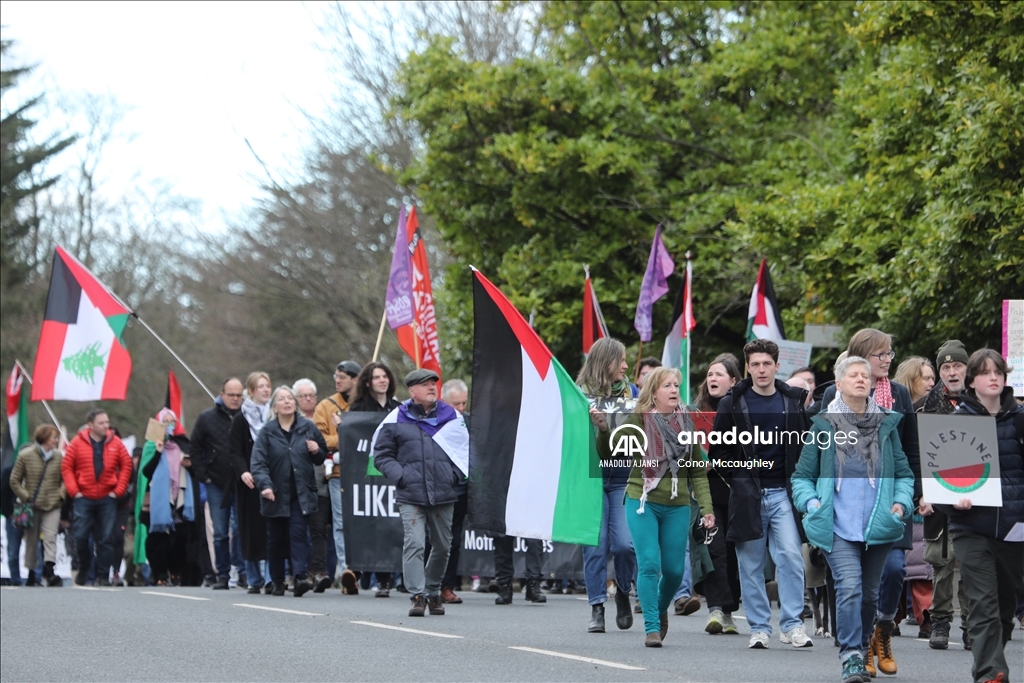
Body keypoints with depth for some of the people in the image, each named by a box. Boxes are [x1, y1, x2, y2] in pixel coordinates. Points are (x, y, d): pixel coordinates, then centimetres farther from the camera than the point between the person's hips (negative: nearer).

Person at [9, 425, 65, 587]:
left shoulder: (58, 456, 3)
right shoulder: (26, 455, -5)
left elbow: (64, 479, 10)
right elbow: (14, 481, 1)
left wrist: (60, 495, -5)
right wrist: (25, 498, -6)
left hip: (52, 506, 1)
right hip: (32, 506, -1)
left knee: (50, 537, -15)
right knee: (31, 540, 8)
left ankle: (49, 571, -26)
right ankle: (31, 574, 19)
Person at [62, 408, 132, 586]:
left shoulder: (115, 443, 2)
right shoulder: (78, 443, -1)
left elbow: (126, 466, 5)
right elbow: (66, 467, 0)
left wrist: (118, 490, -3)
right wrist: (74, 491, -7)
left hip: (107, 498, 1)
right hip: (84, 498, -1)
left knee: (105, 538, 0)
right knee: (81, 536, -1)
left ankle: (103, 576, 5)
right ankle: (82, 571, 18)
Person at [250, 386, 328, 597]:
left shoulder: (308, 428, 7)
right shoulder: (266, 432, 2)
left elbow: (321, 458, 18)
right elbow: (258, 463, -8)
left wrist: (316, 451, -5)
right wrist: (264, 485, -24)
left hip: (302, 493, 0)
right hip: (276, 495, 0)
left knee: (298, 533, -12)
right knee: (276, 538, 6)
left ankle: (300, 576, -20)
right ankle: (277, 581, 16)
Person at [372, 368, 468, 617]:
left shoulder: (451, 416, 8)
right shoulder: (396, 420, 3)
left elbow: (466, 450, 17)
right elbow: (381, 455, 8)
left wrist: (455, 475, 3)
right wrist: (400, 476, -6)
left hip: (444, 495, 3)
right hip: (411, 497, -3)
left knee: (442, 547, 10)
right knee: (414, 545, -14)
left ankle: (433, 592, 27)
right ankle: (418, 596, -13)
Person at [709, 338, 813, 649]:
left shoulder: (794, 401, 7)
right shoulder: (733, 403, 3)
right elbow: (717, 448, 7)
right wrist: (738, 475, -2)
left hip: (783, 493, 0)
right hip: (747, 493, 0)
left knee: (791, 556, -12)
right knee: (751, 564, 3)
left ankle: (792, 624, -6)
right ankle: (759, 628, 9)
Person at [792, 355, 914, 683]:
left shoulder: (886, 424, 9)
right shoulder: (823, 425, 3)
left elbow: (904, 473, 14)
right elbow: (802, 476, 8)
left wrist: (901, 502, -4)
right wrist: (811, 503, -9)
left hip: (878, 527, 3)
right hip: (838, 527, -3)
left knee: (869, 592, 11)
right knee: (849, 586, -19)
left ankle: (861, 653, 27)